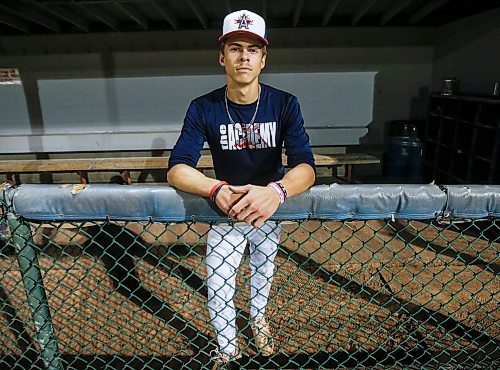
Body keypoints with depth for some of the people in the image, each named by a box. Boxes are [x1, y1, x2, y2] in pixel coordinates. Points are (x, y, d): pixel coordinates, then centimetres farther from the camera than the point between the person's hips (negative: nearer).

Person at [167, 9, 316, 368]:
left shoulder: (285, 104, -19)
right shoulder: (203, 108, -19)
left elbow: (306, 167, -29)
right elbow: (177, 169, -27)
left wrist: (276, 191, -53)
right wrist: (217, 189, -49)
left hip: (270, 212, 1)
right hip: (224, 213, -1)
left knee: (263, 271, 25)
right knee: (218, 292, 6)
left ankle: (258, 315, 59)